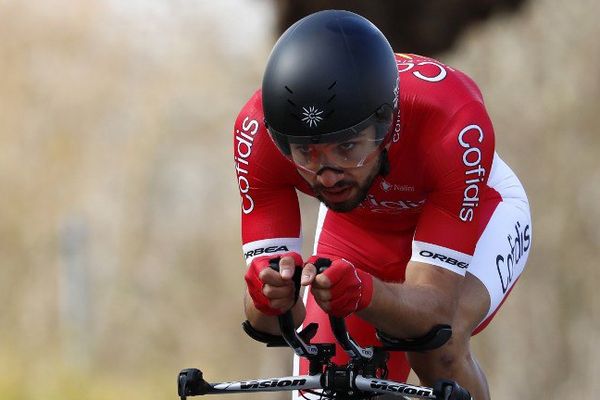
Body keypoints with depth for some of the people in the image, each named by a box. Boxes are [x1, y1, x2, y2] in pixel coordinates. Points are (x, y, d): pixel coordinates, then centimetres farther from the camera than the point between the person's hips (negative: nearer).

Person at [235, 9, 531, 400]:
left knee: (437, 349, -31)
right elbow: (265, 321, -32)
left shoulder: (455, 124, -41)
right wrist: (272, 298, -56)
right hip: (358, 224, 3)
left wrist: (364, 293, -62)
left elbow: (434, 307, -41)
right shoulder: (258, 131, -33)